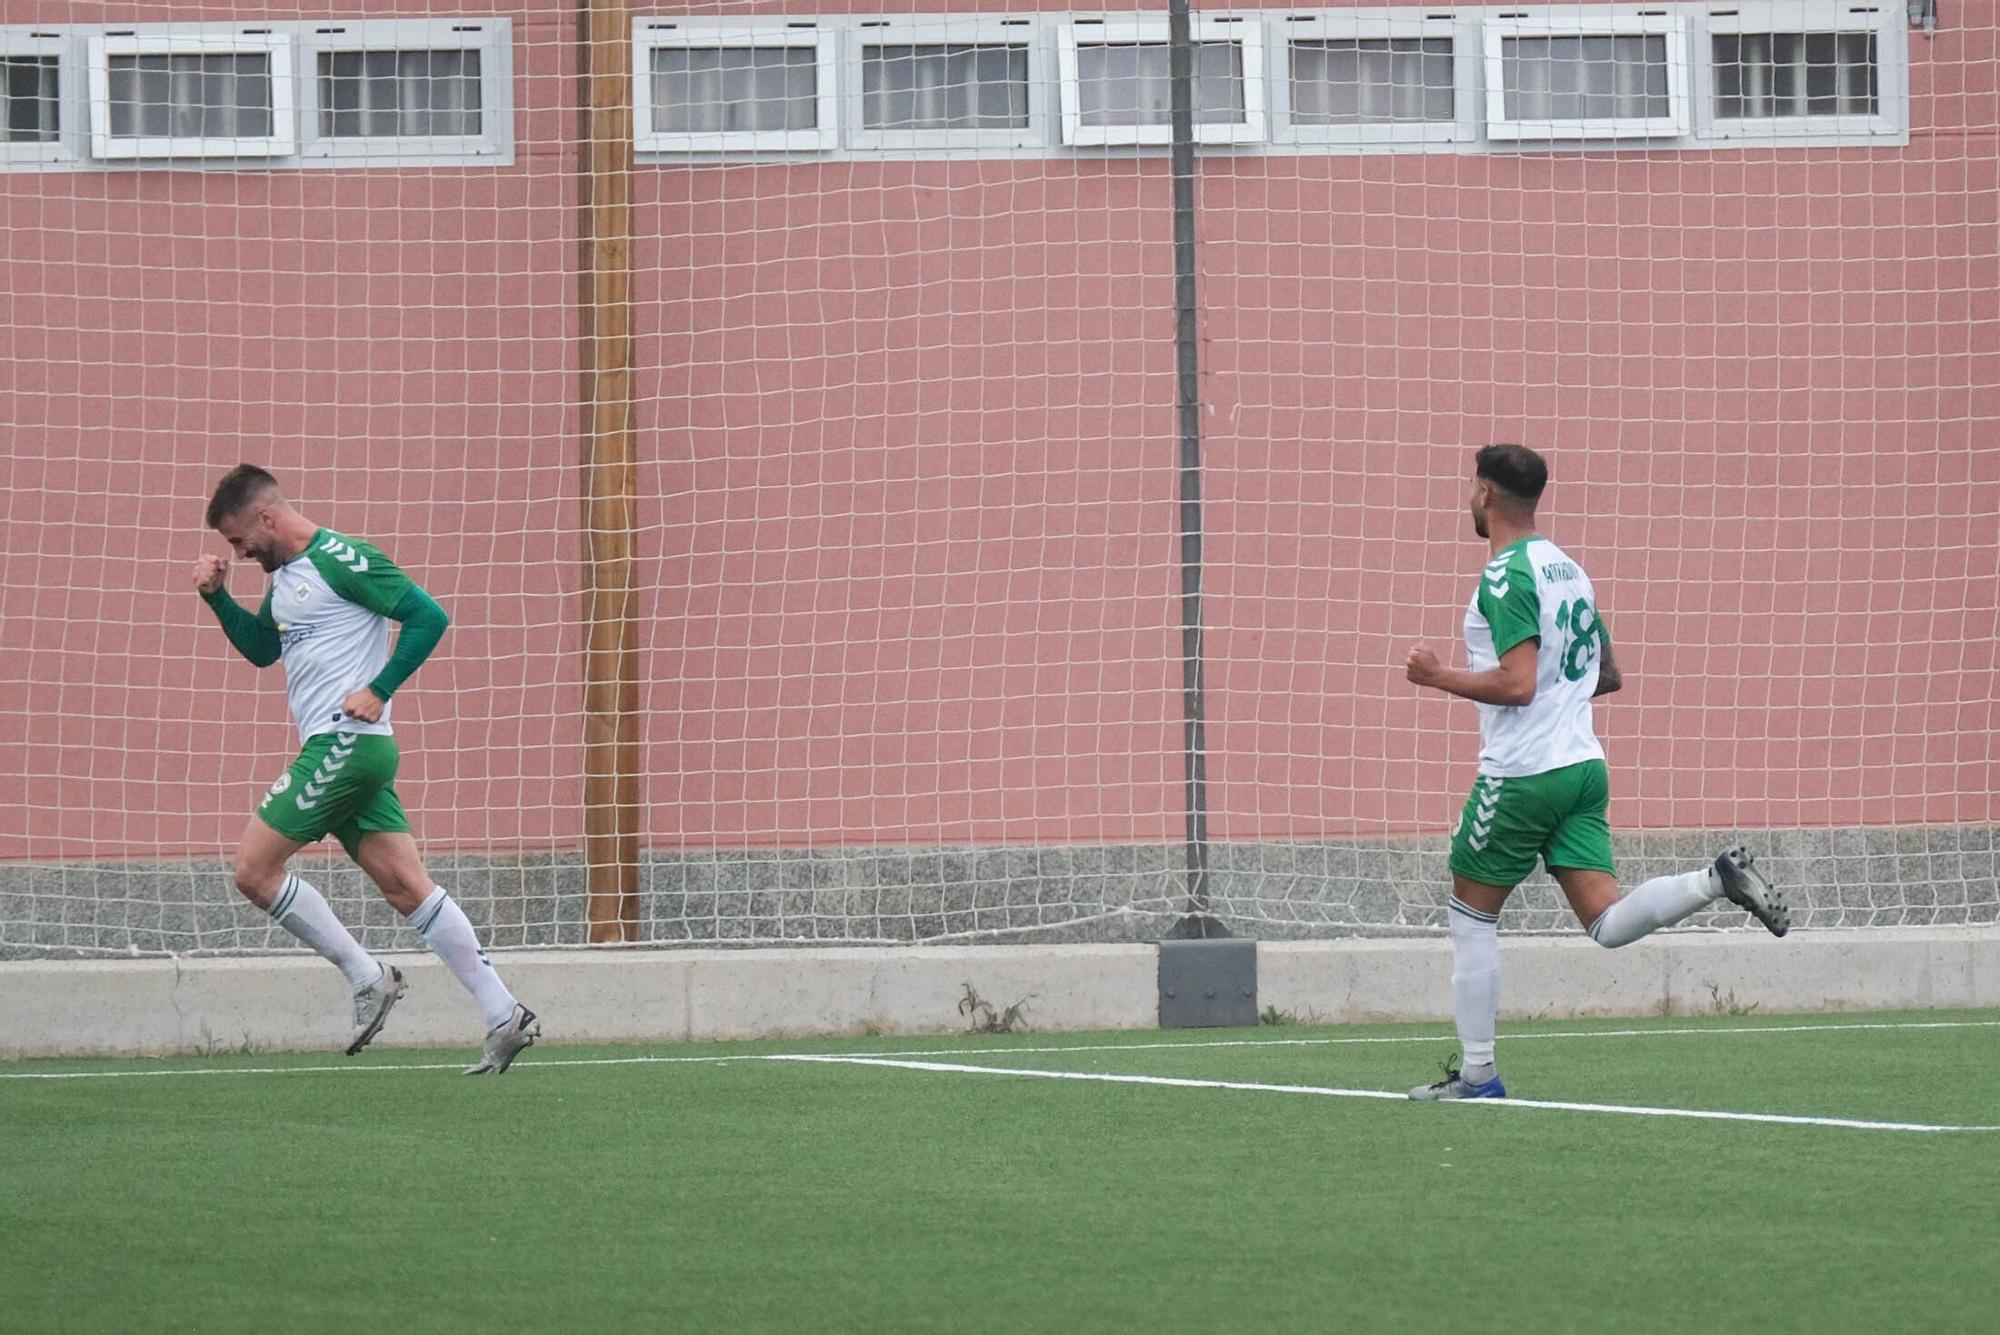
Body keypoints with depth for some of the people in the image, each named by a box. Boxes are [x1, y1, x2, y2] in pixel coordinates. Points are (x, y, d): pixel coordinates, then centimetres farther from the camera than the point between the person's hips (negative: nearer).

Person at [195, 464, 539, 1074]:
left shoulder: (339, 560, -11)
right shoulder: (286, 576, 19)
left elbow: (428, 616, -14)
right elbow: (260, 648, 33)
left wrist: (378, 692, -16)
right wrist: (217, 597, 17)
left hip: (346, 744, -10)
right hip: (338, 753, 10)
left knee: (254, 868, -8)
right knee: (408, 887, 3)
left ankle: (368, 979, -2)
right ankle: (504, 1017, -1)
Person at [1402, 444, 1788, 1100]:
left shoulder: (1506, 576, -13)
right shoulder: (1567, 568, 15)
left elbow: (1517, 684, -22)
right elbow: (1609, 676, 21)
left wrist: (1438, 676, -10)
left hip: (1521, 773, -8)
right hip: (1584, 765, 8)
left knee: (1470, 915, 7)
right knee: (1608, 923, 0)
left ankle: (1477, 1072, 9)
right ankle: (1718, 880, -19)